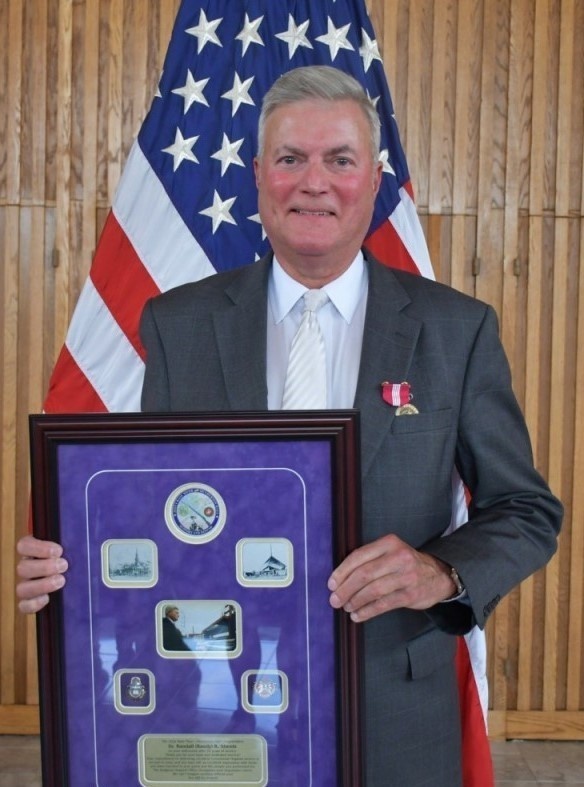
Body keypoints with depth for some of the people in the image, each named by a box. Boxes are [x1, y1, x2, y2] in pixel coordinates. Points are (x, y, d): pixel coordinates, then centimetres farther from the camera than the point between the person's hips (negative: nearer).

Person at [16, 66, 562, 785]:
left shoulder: (459, 329, -5)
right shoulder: (177, 323, -2)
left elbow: (528, 510, -1)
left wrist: (444, 571, -20)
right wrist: (69, 567, -16)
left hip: (395, 708, 0)